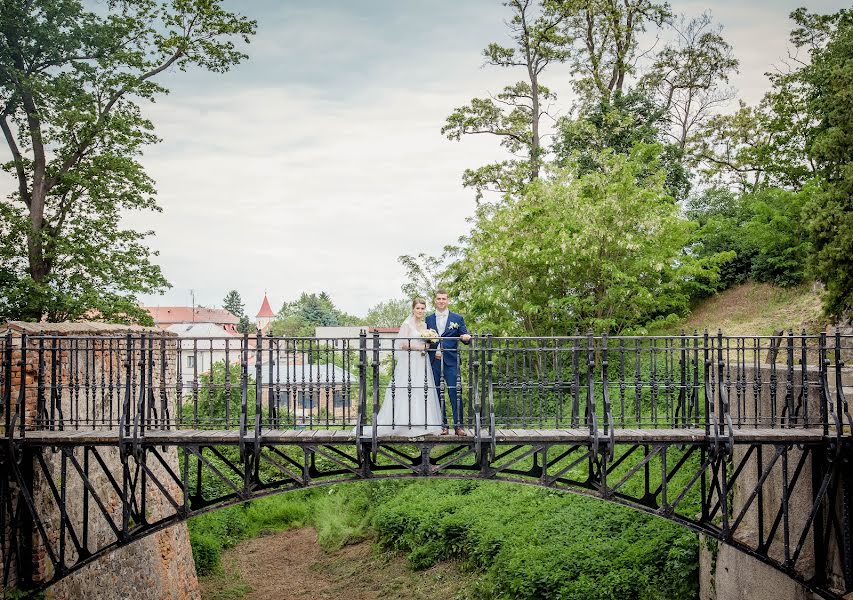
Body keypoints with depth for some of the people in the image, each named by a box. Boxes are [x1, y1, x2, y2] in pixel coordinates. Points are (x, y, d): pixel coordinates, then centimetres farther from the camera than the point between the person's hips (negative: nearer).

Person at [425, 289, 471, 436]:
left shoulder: (458, 319, 9)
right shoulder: (428, 319, 13)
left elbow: (465, 337, 5)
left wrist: (467, 338, -18)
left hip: (451, 362, -2)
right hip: (433, 362, 2)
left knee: (455, 393, -7)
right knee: (437, 394, 4)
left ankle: (458, 425, -3)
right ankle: (442, 425, 11)